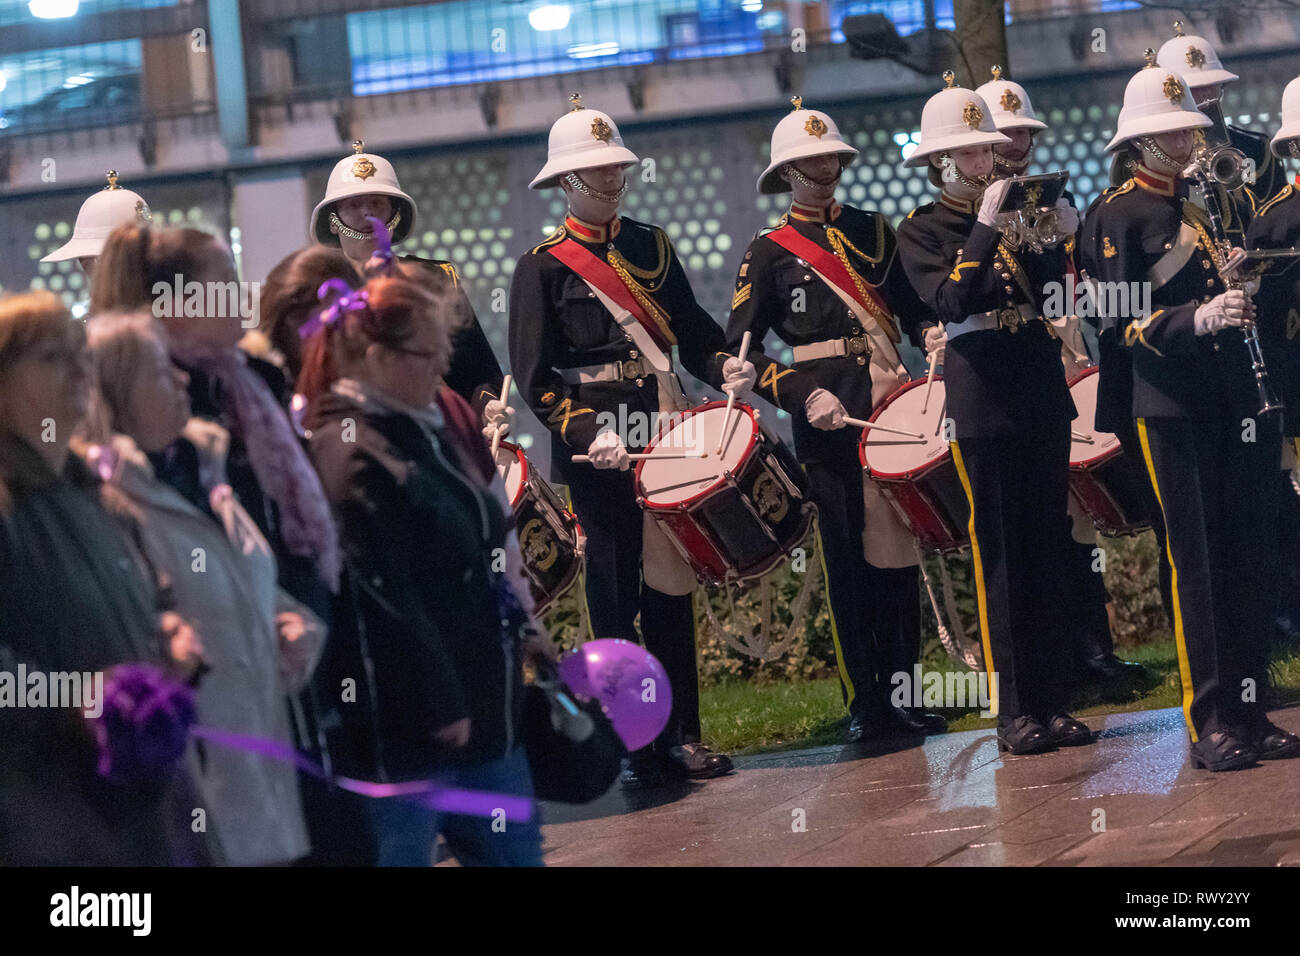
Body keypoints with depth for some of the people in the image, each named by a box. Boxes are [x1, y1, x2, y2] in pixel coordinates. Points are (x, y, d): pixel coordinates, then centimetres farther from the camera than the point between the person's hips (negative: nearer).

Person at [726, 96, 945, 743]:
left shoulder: (872, 231, 16)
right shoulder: (770, 252, 4)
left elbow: (915, 303, 20)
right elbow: (740, 349, 1)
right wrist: (801, 394, -12)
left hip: (891, 403, 3)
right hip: (827, 419, -3)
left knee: (898, 547, 4)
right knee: (847, 557, -2)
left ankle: (902, 692, 12)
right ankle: (863, 704, 4)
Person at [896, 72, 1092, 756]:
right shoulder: (921, 232, 0)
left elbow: (1050, 294, 6)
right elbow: (952, 298, -18)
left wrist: (1055, 238, -10)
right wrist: (987, 224, -23)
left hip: (1043, 396, 5)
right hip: (983, 402, -5)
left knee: (1046, 549, 6)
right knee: (999, 553, -4)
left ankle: (1050, 700, 12)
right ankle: (1013, 711, 1)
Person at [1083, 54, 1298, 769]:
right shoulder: (1119, 214, -3)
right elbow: (1123, 323, -11)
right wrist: (1195, 318, -24)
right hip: (1174, 408, -6)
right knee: (1196, 563, -4)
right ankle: (1211, 724, 0)